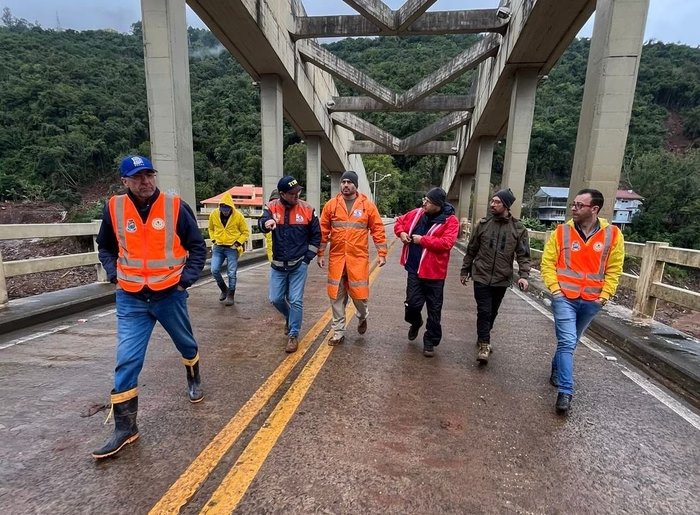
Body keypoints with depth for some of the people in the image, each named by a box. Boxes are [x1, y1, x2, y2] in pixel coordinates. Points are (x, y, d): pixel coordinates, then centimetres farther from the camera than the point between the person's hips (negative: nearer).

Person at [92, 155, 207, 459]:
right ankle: (125, 428, 13)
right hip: (131, 299, 1)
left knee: (186, 343, 18)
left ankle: (194, 380, 48)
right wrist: (114, 274, -1)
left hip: (170, 295, -1)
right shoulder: (114, 208, -2)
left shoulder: (175, 207, -9)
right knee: (127, 360, -2)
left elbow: (198, 247, -1)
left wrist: (187, 278, -10)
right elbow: (105, 248, 15)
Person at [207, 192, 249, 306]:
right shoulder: (213, 214, -3)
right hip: (218, 247, 3)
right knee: (214, 270, -3)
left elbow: (246, 232, -1)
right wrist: (214, 240, 2)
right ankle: (224, 289, 23)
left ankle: (231, 296, 16)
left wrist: (238, 243, -11)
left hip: (232, 248, -3)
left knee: (232, 273, 1)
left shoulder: (238, 216, -10)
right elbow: (211, 229, 15)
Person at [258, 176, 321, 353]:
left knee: (296, 301, 0)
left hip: (299, 265, -2)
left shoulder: (307, 209, -6)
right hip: (278, 265, 2)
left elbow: (316, 235, 2)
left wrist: (308, 257, -3)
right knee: (276, 299, 9)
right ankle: (290, 318, 40)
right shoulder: (272, 207, -4)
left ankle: (293, 335, 16)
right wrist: (266, 223, -47)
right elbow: (262, 223, -23)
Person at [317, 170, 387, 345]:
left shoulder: (367, 205, 0)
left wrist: (382, 253, -2)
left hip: (358, 258, -1)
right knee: (336, 295, 7)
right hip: (336, 257, 2)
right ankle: (338, 332, 22)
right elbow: (323, 231, 6)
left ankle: (362, 316, 36)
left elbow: (378, 230, 1)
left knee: (359, 293, 1)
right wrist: (320, 254, 4)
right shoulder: (331, 205, 3)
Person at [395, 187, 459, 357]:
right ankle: (415, 323, 38)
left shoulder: (450, 221, -11)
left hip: (434, 272, -3)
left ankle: (430, 341, 26)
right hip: (414, 269, 3)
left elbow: (446, 243, -24)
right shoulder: (417, 213, 3)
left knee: (434, 309, 8)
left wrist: (422, 240, -20)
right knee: (412, 303, 3)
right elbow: (399, 221, 18)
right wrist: (401, 232, -3)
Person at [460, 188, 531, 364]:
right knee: (484, 311, -5)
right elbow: (471, 250, 5)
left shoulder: (518, 228, -3)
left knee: (492, 312, 15)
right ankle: (484, 345, 7)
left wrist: (524, 275, -17)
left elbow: (523, 255, -2)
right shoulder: (483, 224, -2)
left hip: (502, 279, 1)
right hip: (481, 277, -1)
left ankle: (483, 338, 35)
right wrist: (464, 271, 9)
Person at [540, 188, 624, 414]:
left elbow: (614, 270, 3)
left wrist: (604, 296, -2)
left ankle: (557, 371, 42)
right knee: (567, 342, -9)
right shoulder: (561, 232, -5)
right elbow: (547, 263, -2)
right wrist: (554, 289, -10)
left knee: (569, 341, 19)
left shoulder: (612, 235, -2)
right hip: (565, 297, -2)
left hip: (591, 301, 3)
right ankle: (565, 392, -4)